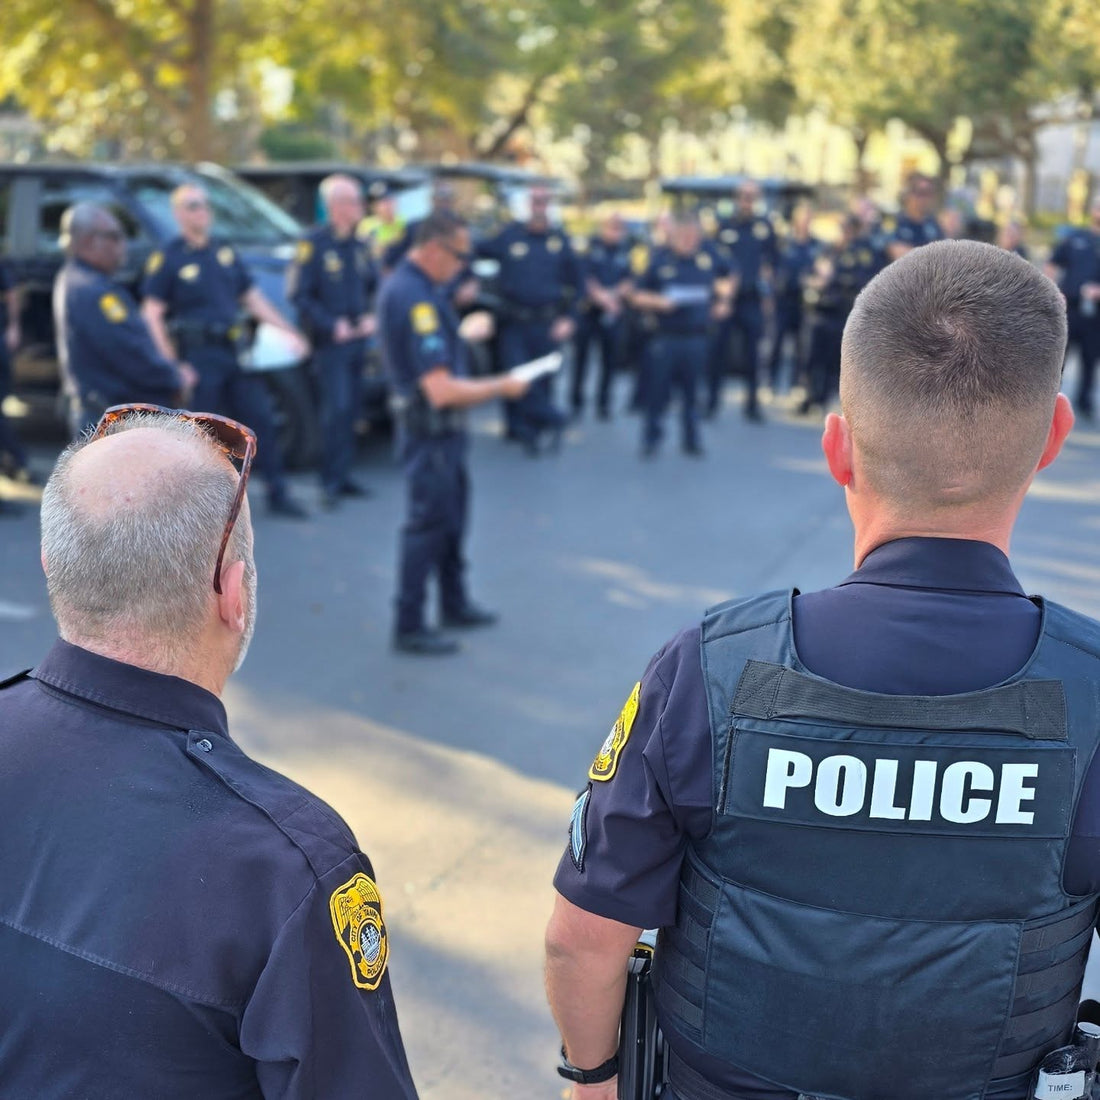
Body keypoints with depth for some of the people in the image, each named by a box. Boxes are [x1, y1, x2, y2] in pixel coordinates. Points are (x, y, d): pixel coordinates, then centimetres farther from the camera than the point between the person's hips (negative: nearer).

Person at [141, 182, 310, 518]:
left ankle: (278, 494, 14)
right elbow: (152, 314, -10)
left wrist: (290, 332, 11)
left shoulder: (225, 252, 13)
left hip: (233, 351, 6)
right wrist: (171, 363, -19)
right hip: (198, 356, -6)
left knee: (261, 418, 6)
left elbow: (252, 298, 17)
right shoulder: (167, 258, -5)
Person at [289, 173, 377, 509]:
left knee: (350, 408, 8)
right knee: (336, 408, -12)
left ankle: (342, 475, 17)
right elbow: (299, 295, -12)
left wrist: (370, 317, 4)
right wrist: (331, 325, -16)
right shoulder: (313, 243, -10)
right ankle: (331, 481, -4)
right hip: (330, 341, -6)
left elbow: (372, 286, 22)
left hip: (357, 339, 6)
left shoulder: (358, 246, 11)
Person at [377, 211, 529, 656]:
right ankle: (409, 628, 11)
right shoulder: (413, 298, -26)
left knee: (452, 512, 21)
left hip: (442, 425, 10)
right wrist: (501, 387, -20)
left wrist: (463, 331, 24)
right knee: (427, 523, 0)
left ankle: (454, 603, 37)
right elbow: (441, 390, -30)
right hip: (430, 428, -10)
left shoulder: (410, 284, 7)